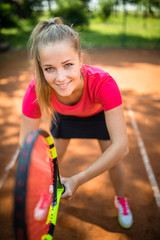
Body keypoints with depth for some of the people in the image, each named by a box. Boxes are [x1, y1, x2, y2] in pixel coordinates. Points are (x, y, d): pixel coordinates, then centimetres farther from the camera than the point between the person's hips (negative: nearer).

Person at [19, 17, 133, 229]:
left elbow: (121, 146, -44)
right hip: (64, 115, 2)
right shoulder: (36, 91, -39)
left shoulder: (103, 83, -45)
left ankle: (121, 200, 36)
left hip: (100, 113, -1)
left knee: (112, 160, 2)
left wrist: (77, 180, -50)